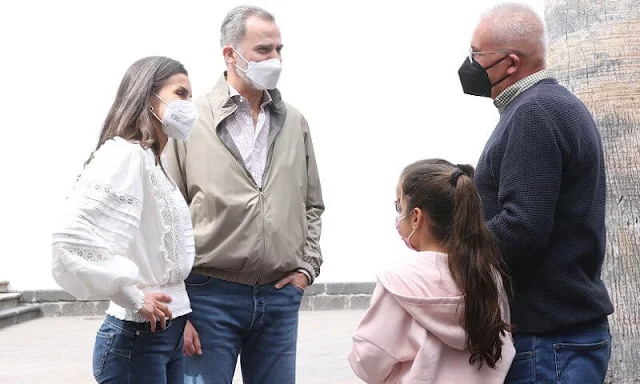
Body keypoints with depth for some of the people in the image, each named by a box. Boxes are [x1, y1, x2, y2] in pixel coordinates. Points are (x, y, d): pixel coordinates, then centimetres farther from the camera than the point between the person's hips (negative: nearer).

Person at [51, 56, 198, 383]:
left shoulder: (157, 162, 13)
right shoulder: (124, 154, -15)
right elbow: (71, 239, -26)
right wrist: (134, 298, -18)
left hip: (171, 331, 8)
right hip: (136, 337, -8)